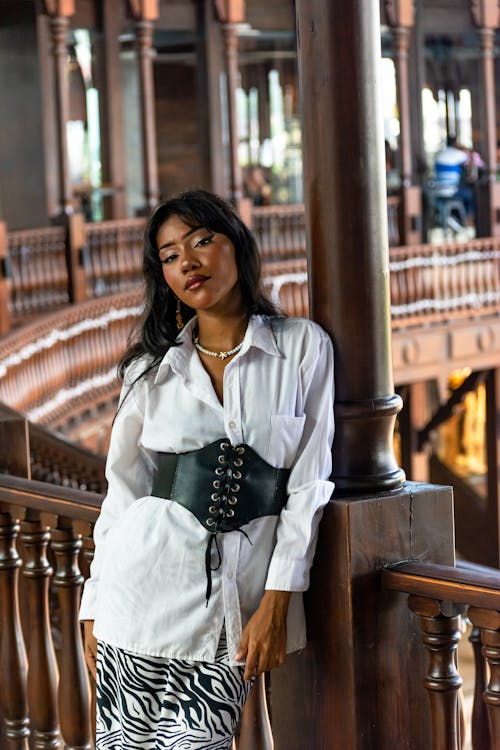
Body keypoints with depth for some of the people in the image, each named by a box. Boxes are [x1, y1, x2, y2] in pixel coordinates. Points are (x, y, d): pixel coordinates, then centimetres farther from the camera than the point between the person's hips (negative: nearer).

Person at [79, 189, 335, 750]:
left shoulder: (303, 346, 4)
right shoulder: (152, 366, 9)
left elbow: (309, 482, 0)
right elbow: (123, 490, 11)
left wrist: (276, 602, -6)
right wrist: (96, 609, 7)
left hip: (237, 590, -1)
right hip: (151, 576, 1)